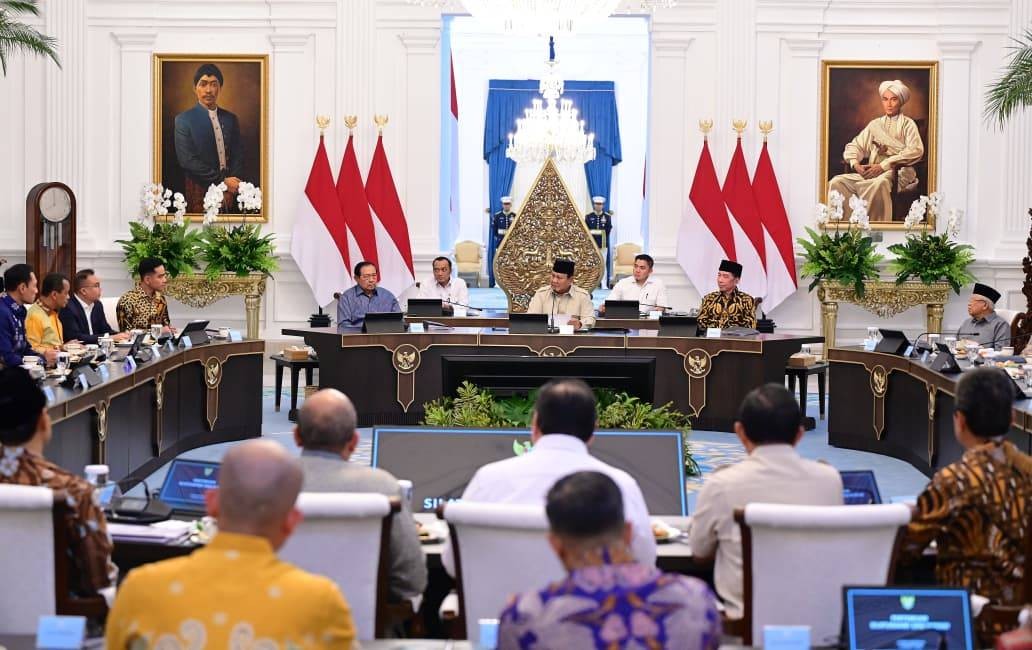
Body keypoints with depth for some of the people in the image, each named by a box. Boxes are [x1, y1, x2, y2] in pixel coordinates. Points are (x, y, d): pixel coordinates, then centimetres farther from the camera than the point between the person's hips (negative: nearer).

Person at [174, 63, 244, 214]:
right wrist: (222, 181, -14)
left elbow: (238, 156, 10)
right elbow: (187, 160, -11)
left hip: (228, 194, 3)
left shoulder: (231, 119, 11)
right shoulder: (183, 120, -2)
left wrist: (232, 184, -7)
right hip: (200, 192, -3)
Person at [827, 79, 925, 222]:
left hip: (898, 173, -5)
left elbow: (916, 151, -8)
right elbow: (855, 145, 19)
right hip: (871, 172, 5)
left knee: (879, 183, -42)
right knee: (836, 182, -21)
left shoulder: (908, 124, 9)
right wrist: (855, 163, -6)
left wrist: (883, 165, -16)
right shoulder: (875, 124, 24)